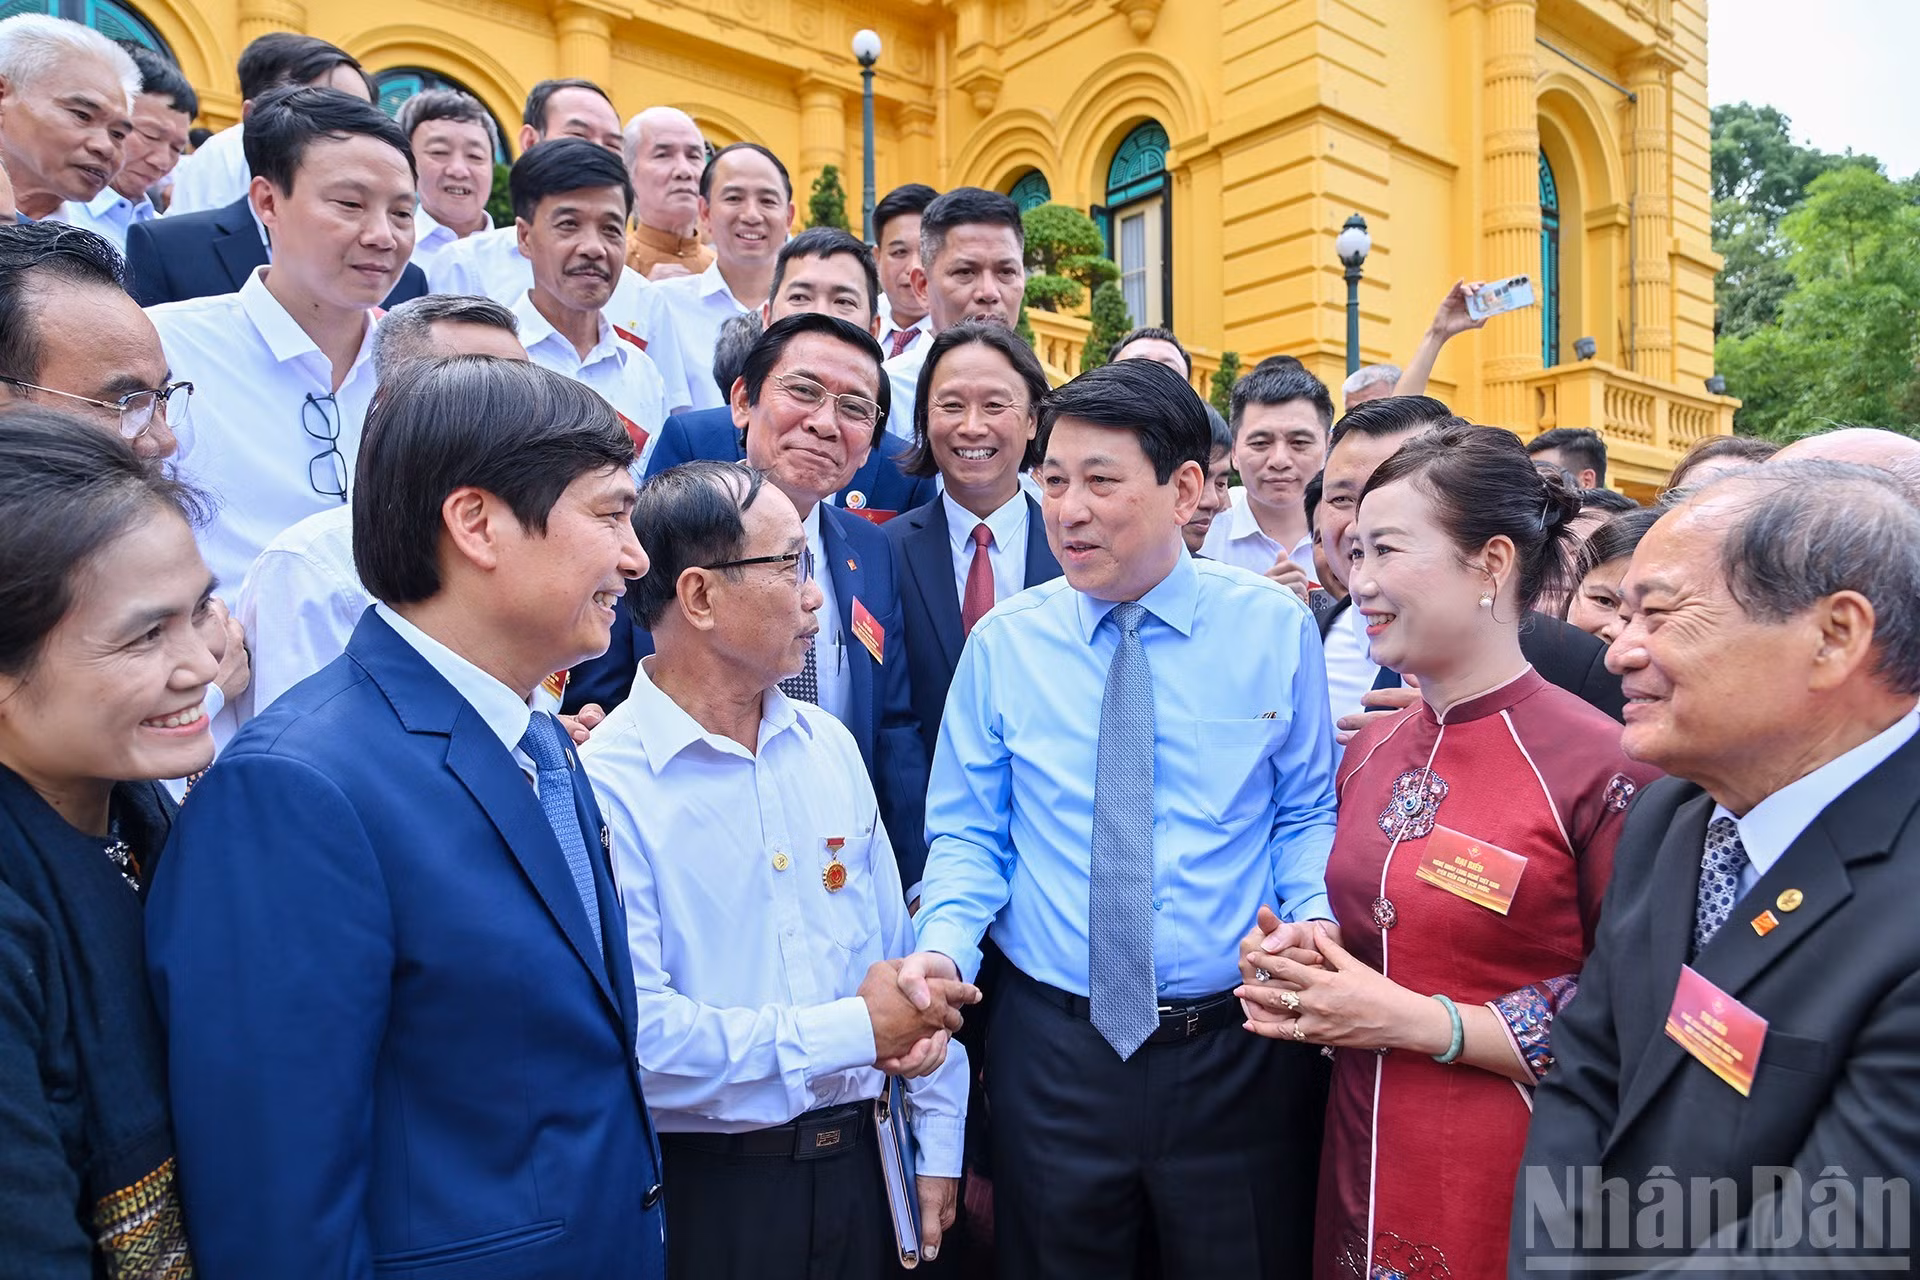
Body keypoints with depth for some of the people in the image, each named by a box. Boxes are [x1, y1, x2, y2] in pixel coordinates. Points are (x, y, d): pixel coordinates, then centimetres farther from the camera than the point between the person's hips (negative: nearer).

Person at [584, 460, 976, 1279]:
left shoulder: (829, 746, 2)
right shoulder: (605, 787, -19)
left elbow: (903, 951, 5)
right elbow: (637, 1036, -26)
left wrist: (938, 1146, 5)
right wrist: (856, 1029, -17)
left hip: (862, 1160, 6)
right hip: (706, 1192, -5)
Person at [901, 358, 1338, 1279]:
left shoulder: (1275, 627, -3)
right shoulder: (1003, 644, -3)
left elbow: (1308, 814, 3)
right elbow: (968, 834, 3)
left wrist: (1315, 915, -15)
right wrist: (945, 944, -15)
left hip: (1240, 1052, 0)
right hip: (1053, 1048, 1)